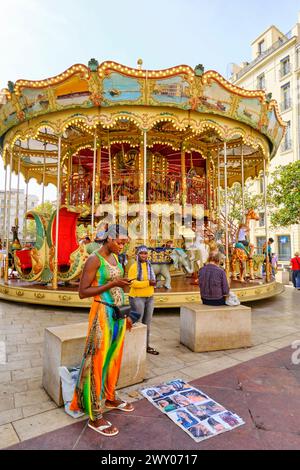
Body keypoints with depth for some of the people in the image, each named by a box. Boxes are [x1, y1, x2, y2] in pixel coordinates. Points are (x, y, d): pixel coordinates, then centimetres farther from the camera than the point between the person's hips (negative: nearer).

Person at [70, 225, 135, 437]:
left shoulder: (115, 258, 9)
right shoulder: (94, 259, -15)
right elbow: (83, 292, -16)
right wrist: (112, 284, -23)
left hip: (118, 313, 8)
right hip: (103, 314, -8)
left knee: (114, 358, 20)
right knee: (98, 362, 3)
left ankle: (110, 398, 40)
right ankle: (95, 416, 18)